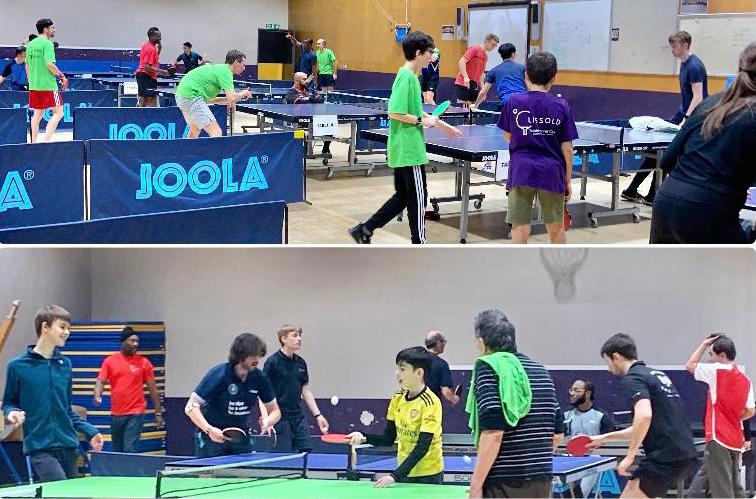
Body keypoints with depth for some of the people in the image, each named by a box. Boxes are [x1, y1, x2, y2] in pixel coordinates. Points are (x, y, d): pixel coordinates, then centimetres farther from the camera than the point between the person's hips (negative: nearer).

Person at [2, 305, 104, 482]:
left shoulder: (65, 364, 9)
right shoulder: (17, 366, -3)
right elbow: (9, 402, 6)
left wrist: (90, 431, 8)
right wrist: (12, 412, -16)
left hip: (68, 445, 5)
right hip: (39, 447, -5)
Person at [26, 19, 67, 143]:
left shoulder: (30, 44, 13)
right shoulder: (47, 44, -11)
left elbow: (27, 65, 17)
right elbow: (50, 64, -19)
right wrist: (62, 76, -9)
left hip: (34, 85, 8)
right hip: (48, 85, -8)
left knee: (37, 114, 15)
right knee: (58, 112, -2)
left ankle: (33, 142, 14)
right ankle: (45, 139, -12)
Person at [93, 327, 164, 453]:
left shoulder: (144, 362, 0)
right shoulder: (109, 361, 5)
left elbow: (152, 389, 3)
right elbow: (101, 381, 1)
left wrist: (158, 413, 1)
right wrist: (97, 396, -20)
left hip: (136, 414, -3)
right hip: (116, 414, 3)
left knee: (130, 450, -12)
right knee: (116, 451, 12)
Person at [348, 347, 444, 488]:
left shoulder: (431, 403, -18)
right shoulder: (397, 399, 0)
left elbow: (422, 447, -23)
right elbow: (389, 439, 5)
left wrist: (395, 475, -27)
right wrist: (364, 438, -12)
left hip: (428, 476, -5)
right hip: (404, 473, 5)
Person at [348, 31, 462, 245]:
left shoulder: (410, 76, 13)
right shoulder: (407, 77, -17)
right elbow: (395, 113, -23)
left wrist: (441, 124, 23)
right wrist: (422, 121, -15)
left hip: (402, 151, 10)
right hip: (409, 151, -10)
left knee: (403, 196, 16)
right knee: (418, 198, 2)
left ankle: (364, 230, 17)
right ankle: (419, 243, 13)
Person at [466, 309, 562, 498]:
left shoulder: (488, 366, -8)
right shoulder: (541, 370, 12)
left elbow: (493, 433, -18)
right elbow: (557, 432, 14)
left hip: (503, 484, -6)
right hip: (542, 481, 7)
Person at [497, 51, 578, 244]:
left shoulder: (514, 102, -2)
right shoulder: (562, 106, -2)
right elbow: (567, 149, 0)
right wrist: (568, 181, 9)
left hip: (521, 171, -1)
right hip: (552, 172, 1)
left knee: (520, 229, 1)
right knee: (556, 228, 16)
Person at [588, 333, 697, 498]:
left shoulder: (632, 378, -8)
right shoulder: (657, 374, 21)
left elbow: (644, 416, -27)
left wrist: (630, 455, -20)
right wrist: (605, 437, 32)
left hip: (666, 457, -9)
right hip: (685, 454, 9)